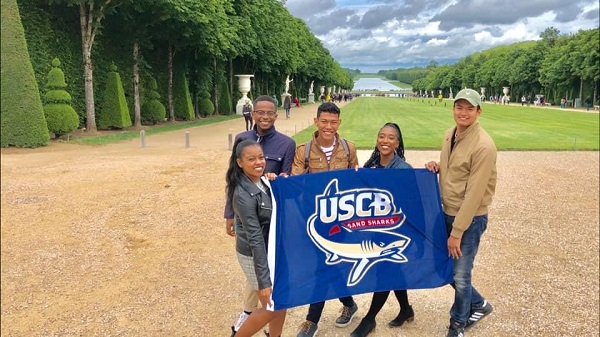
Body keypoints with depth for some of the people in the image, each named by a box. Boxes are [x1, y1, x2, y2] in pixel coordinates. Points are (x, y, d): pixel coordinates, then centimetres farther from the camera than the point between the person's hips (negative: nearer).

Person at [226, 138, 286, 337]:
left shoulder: (263, 180, 0)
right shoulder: (243, 195, -24)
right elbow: (255, 238, -25)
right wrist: (264, 280, -24)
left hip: (274, 249, 8)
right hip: (255, 255, -8)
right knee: (272, 308, 4)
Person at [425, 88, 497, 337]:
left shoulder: (483, 145, -21)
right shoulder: (449, 135, 4)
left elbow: (474, 194, -21)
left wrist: (457, 232, -19)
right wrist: (436, 167, -3)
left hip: (470, 219, -7)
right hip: (447, 213, 8)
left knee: (460, 275, 4)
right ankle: (479, 305, 41)